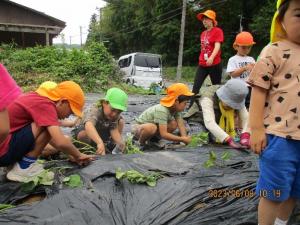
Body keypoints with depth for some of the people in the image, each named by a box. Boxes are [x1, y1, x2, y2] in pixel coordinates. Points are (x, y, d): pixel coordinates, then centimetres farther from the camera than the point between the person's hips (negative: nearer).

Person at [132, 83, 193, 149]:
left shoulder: (175, 108, -9)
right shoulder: (161, 110, -33)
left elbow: (181, 125, -10)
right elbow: (163, 134, -37)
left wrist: (185, 138, -27)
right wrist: (182, 139, -33)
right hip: (138, 127, -7)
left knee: (174, 124, -13)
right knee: (151, 127, -41)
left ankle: (151, 139, 3)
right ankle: (141, 143, -9)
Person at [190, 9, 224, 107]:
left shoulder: (217, 31, -4)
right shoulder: (203, 33, 17)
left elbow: (217, 46, -17)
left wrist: (211, 58, -33)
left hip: (214, 64, -6)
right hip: (202, 65, 6)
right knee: (195, 87, -3)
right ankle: (191, 107, -1)